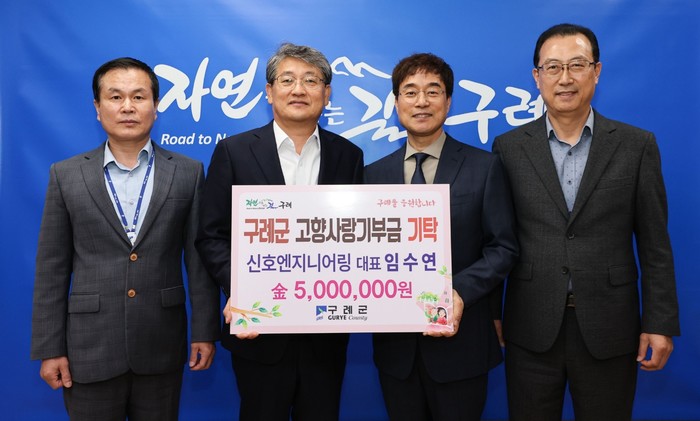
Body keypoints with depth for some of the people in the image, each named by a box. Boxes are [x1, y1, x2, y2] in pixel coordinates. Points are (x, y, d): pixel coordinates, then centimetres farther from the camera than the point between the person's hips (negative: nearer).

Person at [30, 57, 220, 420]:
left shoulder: (188, 172, 0)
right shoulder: (66, 175, 1)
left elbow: (199, 258, 0)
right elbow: (52, 269, 1)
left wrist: (205, 331, -1)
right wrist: (49, 348, -1)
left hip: (162, 348, 0)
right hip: (89, 349, 0)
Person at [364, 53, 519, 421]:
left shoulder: (484, 167, -3)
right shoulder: (374, 174, 5)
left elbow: (503, 247, -5)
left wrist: (461, 292, -19)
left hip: (460, 340, -2)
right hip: (394, 343, 3)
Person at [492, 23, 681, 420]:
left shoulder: (637, 145, -1)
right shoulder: (510, 147, 0)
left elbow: (655, 244, 1)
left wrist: (661, 324, -1)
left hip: (607, 329, 0)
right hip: (531, 328, 0)